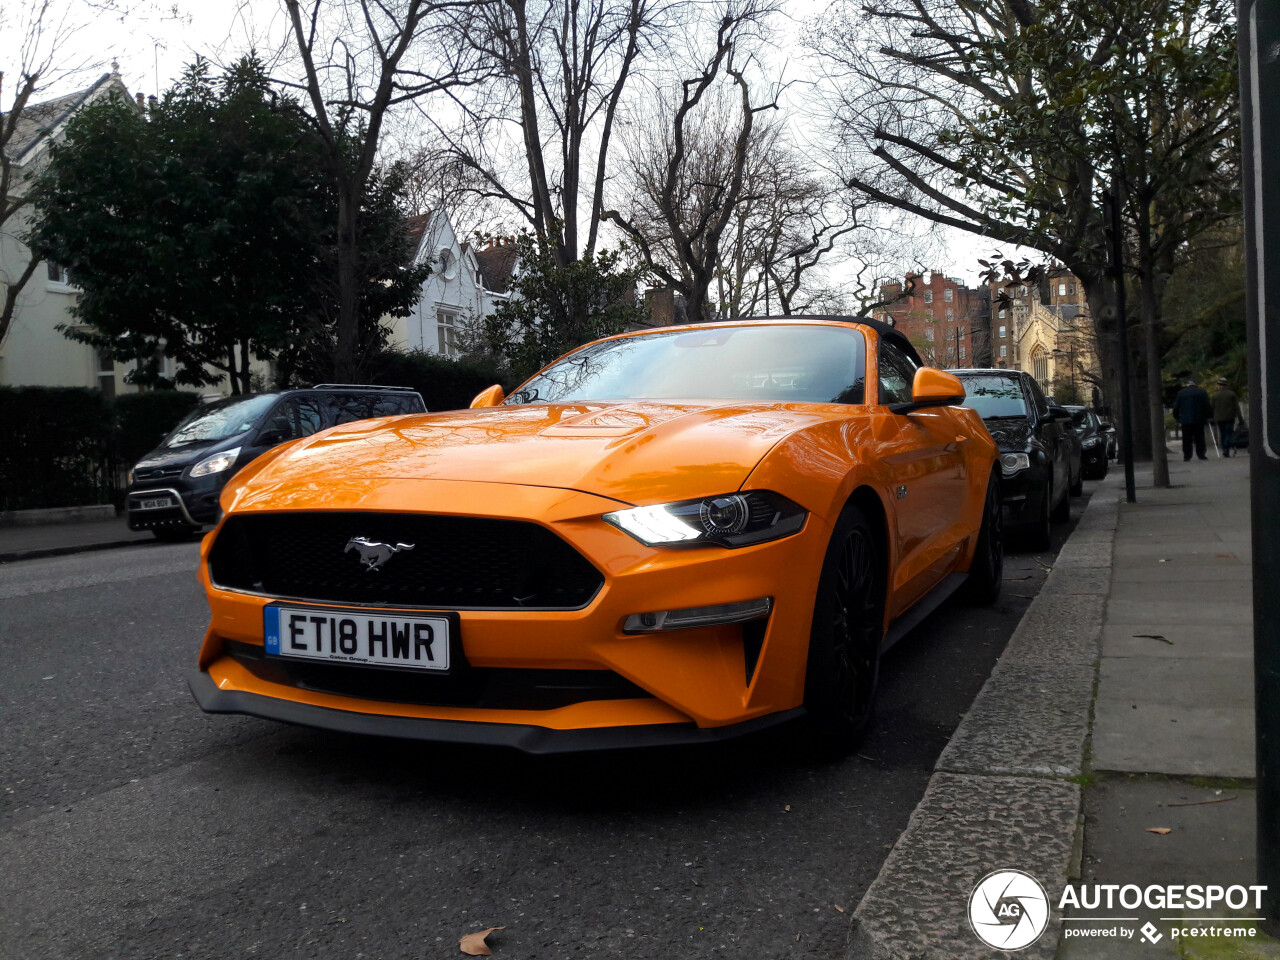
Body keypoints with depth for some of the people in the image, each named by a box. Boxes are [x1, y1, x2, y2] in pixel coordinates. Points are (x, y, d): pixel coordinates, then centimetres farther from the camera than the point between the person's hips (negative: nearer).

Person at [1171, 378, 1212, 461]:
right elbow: (1207, 405, 3)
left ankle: (1187, 456, -1)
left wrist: (1176, 417, 17)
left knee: (1187, 439, 1)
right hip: (1199, 420, 0)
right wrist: (1208, 416, 10)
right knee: (1199, 439, 5)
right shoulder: (1202, 392, 5)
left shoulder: (1180, 393, 5)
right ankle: (1201, 454, 2)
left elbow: (1176, 407, 6)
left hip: (1185, 420, 0)